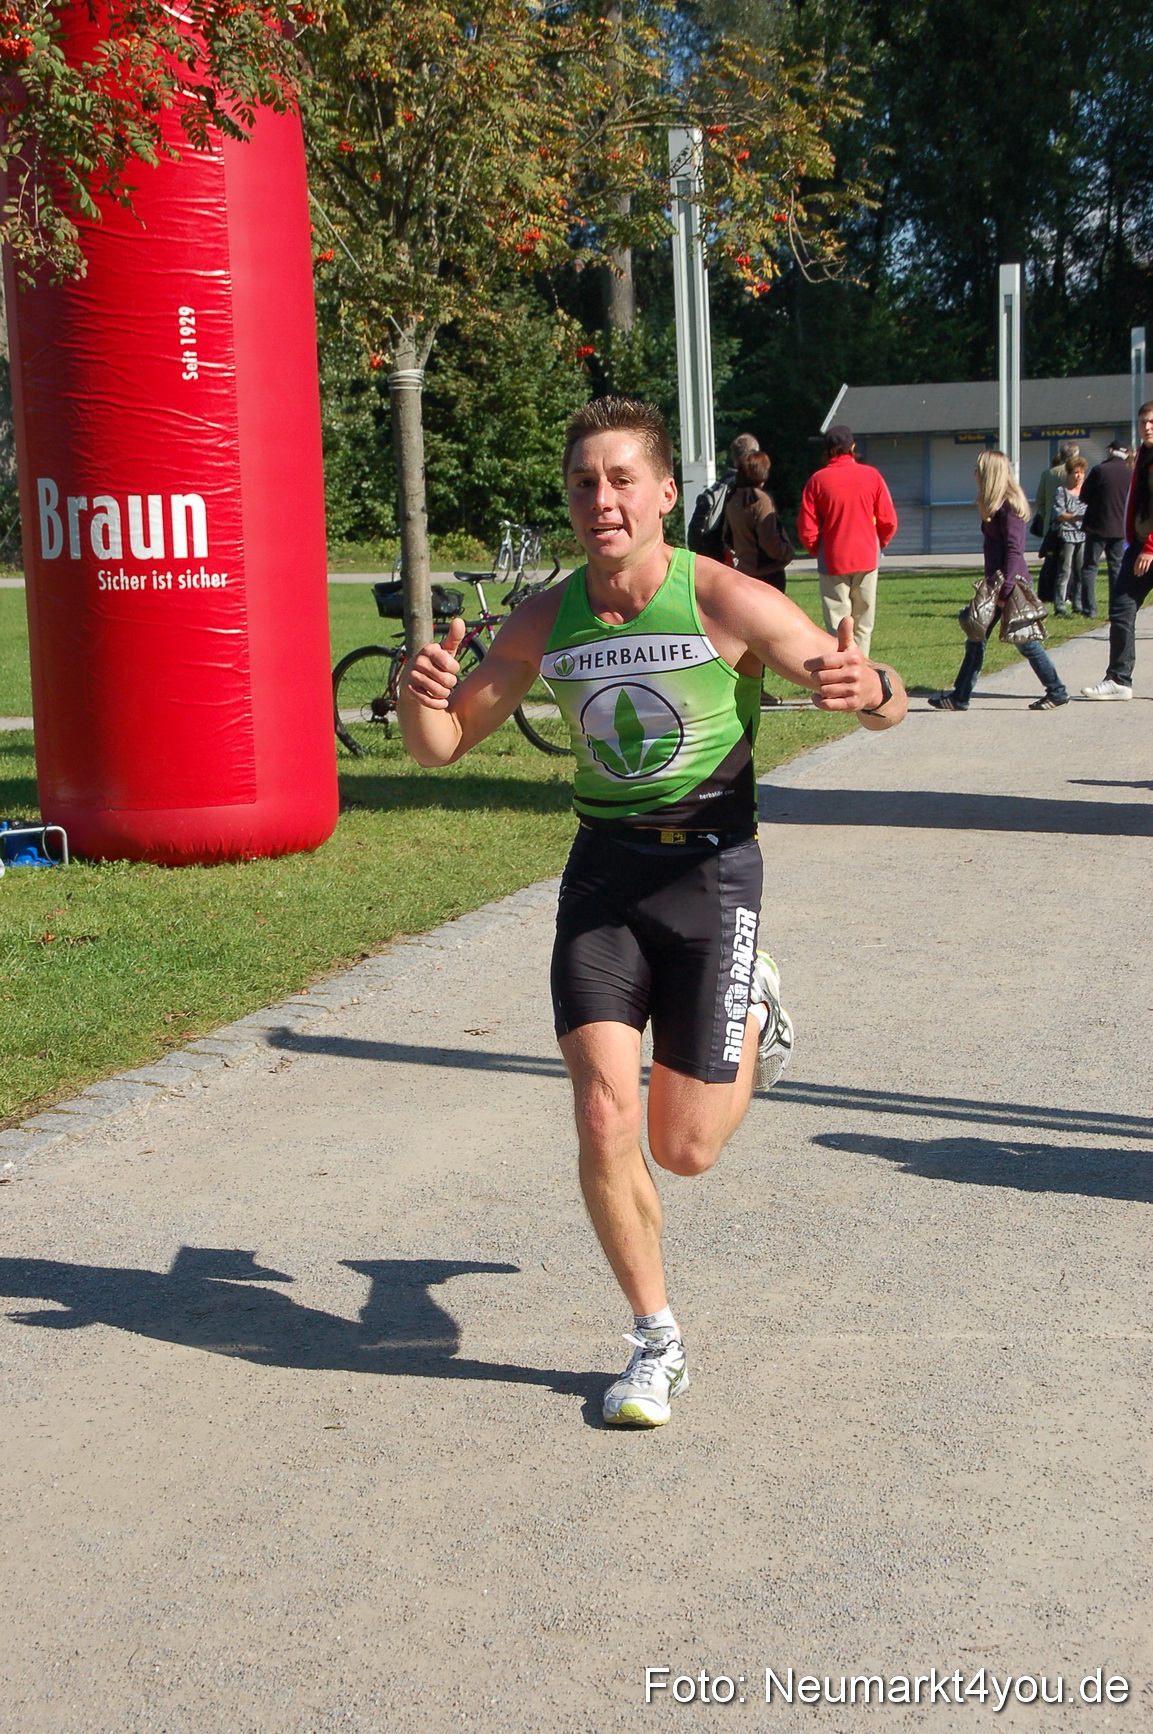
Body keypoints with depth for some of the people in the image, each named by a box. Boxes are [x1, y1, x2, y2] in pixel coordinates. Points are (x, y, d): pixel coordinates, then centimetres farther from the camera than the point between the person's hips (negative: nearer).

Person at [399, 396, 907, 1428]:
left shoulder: (727, 603, -13)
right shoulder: (543, 623, -2)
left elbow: (888, 707, -8)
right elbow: (444, 747, 5)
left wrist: (870, 688, -33)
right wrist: (423, 702, -19)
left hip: (710, 867, -2)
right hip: (603, 867, 3)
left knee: (686, 1150, 3)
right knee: (604, 1122, -9)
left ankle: (753, 1014, 36)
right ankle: (657, 1340, 14)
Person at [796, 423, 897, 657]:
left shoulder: (818, 480, -7)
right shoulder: (871, 475, -3)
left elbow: (807, 529, -7)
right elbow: (889, 521, 1)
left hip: (833, 561, -1)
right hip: (866, 559, 2)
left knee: (838, 626, 1)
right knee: (863, 625, 10)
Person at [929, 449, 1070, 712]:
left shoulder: (1008, 506, -15)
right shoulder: (995, 507, 13)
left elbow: (1014, 549, -20)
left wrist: (1005, 589, -24)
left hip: (1013, 582, -10)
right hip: (998, 583, 10)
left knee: (1026, 642, -2)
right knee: (976, 638, 10)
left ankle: (1057, 692, 8)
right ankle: (960, 697, 13)